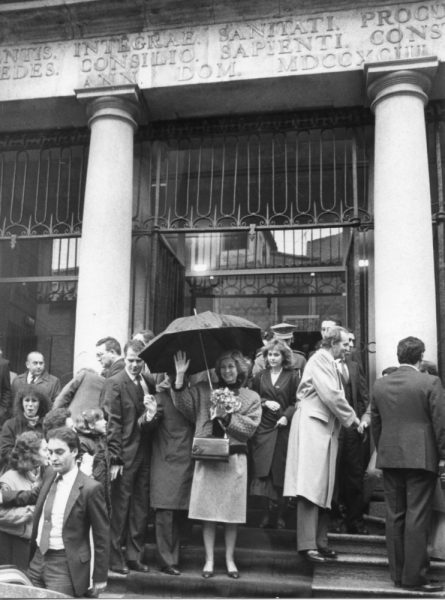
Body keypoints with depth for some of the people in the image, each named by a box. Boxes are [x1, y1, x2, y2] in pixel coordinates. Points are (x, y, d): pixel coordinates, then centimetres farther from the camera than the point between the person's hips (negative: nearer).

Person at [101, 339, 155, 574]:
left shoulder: (149, 383, 10)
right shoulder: (115, 383, -8)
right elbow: (112, 423, -12)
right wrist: (115, 459, -15)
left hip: (145, 454, 6)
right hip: (125, 455, -6)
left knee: (141, 508, 11)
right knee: (120, 508, 2)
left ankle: (134, 556, 23)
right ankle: (114, 559, 15)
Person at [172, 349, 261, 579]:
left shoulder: (251, 397, 7)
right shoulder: (204, 389, 9)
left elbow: (250, 427, -3)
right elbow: (183, 403, -3)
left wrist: (227, 416, -13)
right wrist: (180, 376, -12)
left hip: (234, 458, 0)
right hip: (207, 457, 0)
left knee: (232, 510, 5)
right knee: (208, 509, 2)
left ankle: (229, 559, 19)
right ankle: (209, 559, 14)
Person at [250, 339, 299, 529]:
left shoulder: (292, 377, 4)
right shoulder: (259, 377, 12)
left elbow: (297, 402, 1)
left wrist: (287, 416, -13)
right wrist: (265, 403, -5)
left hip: (283, 428, -2)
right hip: (263, 428, 2)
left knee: (279, 472, 1)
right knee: (262, 469, -7)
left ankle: (276, 515, 10)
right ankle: (271, 513, 1)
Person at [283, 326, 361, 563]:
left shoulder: (328, 362, 19)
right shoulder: (320, 359, -10)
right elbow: (330, 395, -17)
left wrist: (349, 416, 6)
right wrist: (351, 417, -6)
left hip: (325, 427, 10)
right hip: (312, 425, -10)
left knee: (323, 487, 11)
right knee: (311, 486, -10)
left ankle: (319, 541, 17)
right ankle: (307, 544, -8)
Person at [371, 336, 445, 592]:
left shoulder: (380, 385, 7)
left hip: (389, 458, 5)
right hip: (421, 457, -4)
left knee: (395, 516, 10)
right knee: (417, 517, 0)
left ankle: (398, 573, 17)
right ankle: (414, 576, 3)